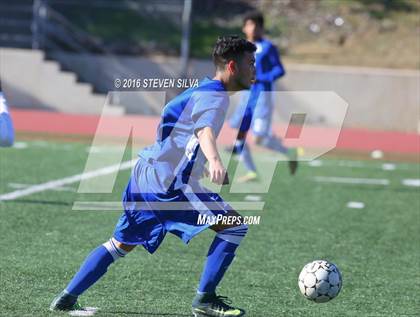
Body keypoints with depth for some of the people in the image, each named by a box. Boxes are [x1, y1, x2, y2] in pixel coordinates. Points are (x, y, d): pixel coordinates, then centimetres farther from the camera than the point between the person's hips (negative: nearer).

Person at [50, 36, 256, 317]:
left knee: (120, 244, 20)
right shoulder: (216, 97, -10)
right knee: (234, 226, -8)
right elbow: (205, 131, -31)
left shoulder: (200, 90, 19)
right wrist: (215, 160, -53)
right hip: (169, 183, -10)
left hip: (144, 177, 10)